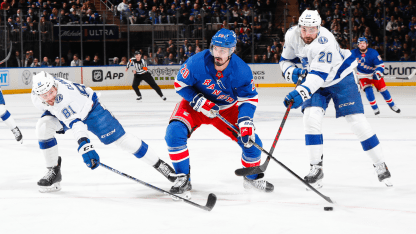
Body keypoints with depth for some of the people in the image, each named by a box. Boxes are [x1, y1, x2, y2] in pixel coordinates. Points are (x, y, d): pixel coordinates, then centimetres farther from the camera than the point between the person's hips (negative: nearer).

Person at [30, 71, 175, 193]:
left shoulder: (64, 93, -42)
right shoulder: (36, 96, -20)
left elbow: (75, 122, -52)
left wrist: (84, 145, -63)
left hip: (88, 107, -6)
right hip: (64, 114, 6)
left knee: (117, 137, -9)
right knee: (43, 128, -18)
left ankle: (158, 164, 3)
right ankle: (54, 172, -5)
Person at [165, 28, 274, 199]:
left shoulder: (242, 70, -22)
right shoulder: (197, 62, -28)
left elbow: (249, 98, -13)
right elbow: (180, 84, -15)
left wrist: (245, 122, -29)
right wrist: (199, 102, -27)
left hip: (227, 109, 2)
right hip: (195, 106, -2)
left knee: (251, 140, -8)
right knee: (175, 133, -28)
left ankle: (252, 178, 23)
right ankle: (183, 179, -14)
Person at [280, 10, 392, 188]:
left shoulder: (325, 42, -35)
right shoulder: (292, 35, -15)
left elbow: (319, 75, -43)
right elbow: (285, 60, 1)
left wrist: (301, 93, -56)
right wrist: (292, 72, -21)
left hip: (340, 78, -5)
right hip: (314, 81, 5)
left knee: (357, 120, -8)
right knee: (311, 117, -18)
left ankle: (380, 165, 6)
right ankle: (316, 168, -11)